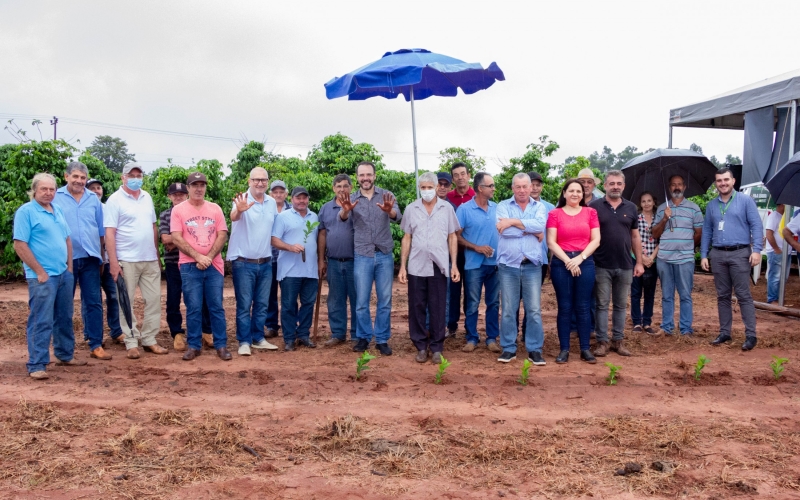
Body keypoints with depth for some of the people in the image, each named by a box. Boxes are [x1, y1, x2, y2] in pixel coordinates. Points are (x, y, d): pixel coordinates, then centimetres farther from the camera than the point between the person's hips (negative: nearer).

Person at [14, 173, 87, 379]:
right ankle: (36, 365, -1)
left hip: (64, 274, 8)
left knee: (64, 318, 16)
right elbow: (20, 245, -14)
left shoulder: (57, 211, 14)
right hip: (42, 276, -7)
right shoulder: (26, 211, -8)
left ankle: (65, 355, 28)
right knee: (41, 321, -6)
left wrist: (69, 266, 11)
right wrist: (40, 272, -15)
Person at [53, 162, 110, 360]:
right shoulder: (56, 198, 0)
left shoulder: (94, 200, 8)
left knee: (94, 303, 3)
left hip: (90, 259, 2)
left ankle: (96, 345, 8)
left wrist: (101, 258, 11)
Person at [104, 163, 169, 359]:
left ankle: (149, 339, 16)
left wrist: (157, 254, 14)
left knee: (154, 299, 6)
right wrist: (113, 261, -16)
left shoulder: (147, 197, 12)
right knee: (127, 303, 2)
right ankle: (131, 343, 10)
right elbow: (109, 232, -10)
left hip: (150, 260, 5)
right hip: (127, 260, -5)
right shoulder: (115, 200, -5)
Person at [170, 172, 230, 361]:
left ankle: (221, 345, 9)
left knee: (216, 307, 3)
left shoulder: (215, 209, 8)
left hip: (214, 265, 2)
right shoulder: (178, 210, 1)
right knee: (193, 308, 1)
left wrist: (208, 258, -10)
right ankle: (193, 346, 11)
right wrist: (198, 257, -13)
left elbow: (222, 236, 3)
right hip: (190, 266, -2)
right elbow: (176, 239, -6)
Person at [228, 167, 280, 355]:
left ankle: (258, 339, 24)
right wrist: (239, 210, -58)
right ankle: (244, 342, 10)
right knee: (244, 304, 1)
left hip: (265, 262, 5)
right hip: (244, 263, -5)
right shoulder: (242, 200, -13)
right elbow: (233, 216, -35)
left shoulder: (272, 202, 5)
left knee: (262, 304, 13)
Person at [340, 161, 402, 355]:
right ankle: (363, 337, 19)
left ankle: (382, 339, 15)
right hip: (362, 256, 0)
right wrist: (345, 210, -42)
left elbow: (398, 217, -18)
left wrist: (389, 211, -42)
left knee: (385, 300, 5)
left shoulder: (386, 196, 0)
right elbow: (342, 218, -18)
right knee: (361, 301, 5)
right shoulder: (352, 199, 3)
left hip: (385, 255, 0)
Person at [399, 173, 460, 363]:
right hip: (416, 267, 1)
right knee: (416, 308, 5)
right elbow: (406, 238, 7)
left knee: (438, 309, 4)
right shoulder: (411, 209, 5)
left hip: (439, 266, -1)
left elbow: (452, 237, 6)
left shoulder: (447, 208, 3)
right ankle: (421, 347, 16)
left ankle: (436, 348, 13)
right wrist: (402, 266, 3)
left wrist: (454, 265, 0)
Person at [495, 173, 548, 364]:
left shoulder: (539, 207, 8)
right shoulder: (503, 206, 4)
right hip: (508, 264, 0)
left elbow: (540, 225, -13)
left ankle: (535, 349, 11)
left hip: (532, 265, 1)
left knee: (534, 309, 2)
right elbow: (504, 230, -13)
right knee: (508, 309, 5)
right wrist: (531, 230, -7)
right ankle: (508, 348, 15)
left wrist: (513, 222, -13)